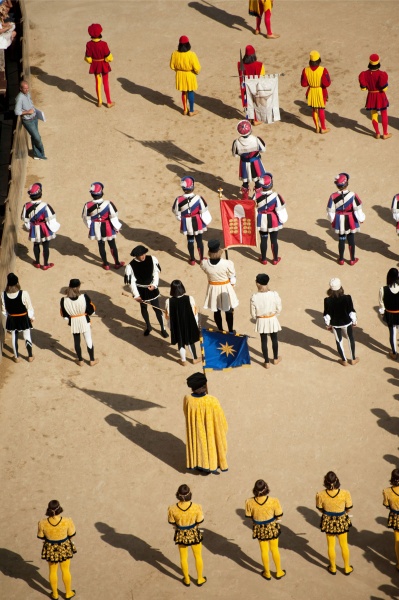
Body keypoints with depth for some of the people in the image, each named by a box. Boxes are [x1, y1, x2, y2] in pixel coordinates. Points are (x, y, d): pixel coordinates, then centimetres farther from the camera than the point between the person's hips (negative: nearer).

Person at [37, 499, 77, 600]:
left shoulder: (43, 523, -25)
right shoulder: (67, 521, -29)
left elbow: (41, 536, -8)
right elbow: (72, 534, -12)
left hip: (50, 549, 1)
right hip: (65, 548, -1)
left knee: (52, 571, 23)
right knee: (65, 570, 21)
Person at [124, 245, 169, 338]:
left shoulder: (152, 259, -16)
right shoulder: (131, 266, -22)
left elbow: (156, 272, -3)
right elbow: (131, 281, -14)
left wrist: (154, 285, -14)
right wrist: (136, 295, -14)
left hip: (152, 288, 1)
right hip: (141, 290, -1)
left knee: (157, 308, 8)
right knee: (143, 308, 20)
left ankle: (163, 329, 23)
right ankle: (148, 326, 43)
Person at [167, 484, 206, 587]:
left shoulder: (173, 509, -27)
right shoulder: (196, 508, -30)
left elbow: (172, 522, -9)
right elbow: (199, 521, -14)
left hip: (181, 535, 1)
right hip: (194, 534, -1)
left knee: (183, 557, 24)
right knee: (198, 556, 24)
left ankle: (187, 580, 42)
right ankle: (200, 579, 41)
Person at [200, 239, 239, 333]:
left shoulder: (205, 263, -21)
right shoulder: (227, 263, -28)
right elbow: (232, 277, -13)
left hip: (213, 289, 2)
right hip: (226, 289, -2)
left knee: (216, 311, 22)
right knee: (229, 311, 19)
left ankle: (220, 330, 37)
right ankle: (230, 331, 34)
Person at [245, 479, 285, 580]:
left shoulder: (250, 502, -23)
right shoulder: (273, 501, -28)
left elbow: (250, 516, -6)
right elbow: (279, 517, -15)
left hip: (260, 529, 1)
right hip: (272, 528, -1)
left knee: (264, 551, 22)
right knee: (274, 549, 22)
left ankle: (267, 573, 39)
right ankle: (279, 572, 39)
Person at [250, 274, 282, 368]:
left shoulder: (254, 297, -23)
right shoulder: (274, 294, -22)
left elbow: (253, 314, -12)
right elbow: (279, 309, -7)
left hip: (261, 321, -1)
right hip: (272, 320, 1)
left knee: (264, 341, 18)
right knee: (274, 339, 24)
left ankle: (267, 362, 28)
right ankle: (275, 359, 43)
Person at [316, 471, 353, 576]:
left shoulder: (321, 495, -24)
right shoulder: (345, 493, -27)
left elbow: (320, 508, -6)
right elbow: (348, 509, -12)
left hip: (328, 522, 1)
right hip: (342, 521, -1)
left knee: (331, 545, 22)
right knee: (344, 545, 21)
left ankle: (333, 568, 39)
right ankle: (347, 568, 38)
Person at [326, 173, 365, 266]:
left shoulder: (333, 197, -17)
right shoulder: (352, 195, -22)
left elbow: (331, 211, -6)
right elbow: (358, 209, -14)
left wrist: (332, 221, 12)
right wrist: (361, 219, 3)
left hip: (340, 222, 1)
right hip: (351, 222, -1)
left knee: (341, 239, 18)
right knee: (351, 239, 15)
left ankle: (341, 259, 30)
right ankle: (352, 260, 27)